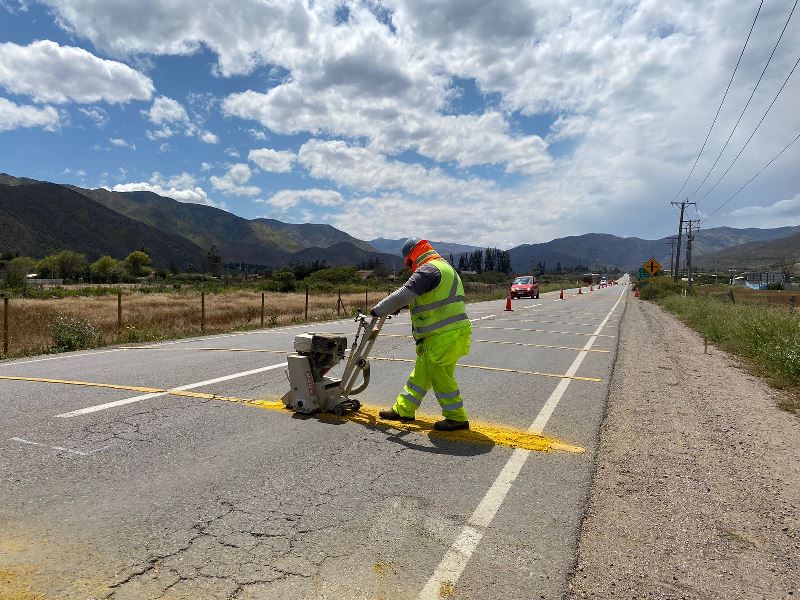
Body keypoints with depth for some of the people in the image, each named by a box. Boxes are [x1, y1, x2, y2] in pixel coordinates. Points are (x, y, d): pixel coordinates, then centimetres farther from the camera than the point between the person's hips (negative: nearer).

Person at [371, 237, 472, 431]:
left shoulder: (428, 270, -14)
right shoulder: (444, 267, 20)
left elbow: (404, 295, -19)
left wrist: (378, 310, -8)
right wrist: (400, 306, 26)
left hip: (445, 336, -11)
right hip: (440, 335, 11)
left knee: (440, 375, 0)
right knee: (421, 372, 15)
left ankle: (456, 418, 12)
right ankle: (404, 410, 25)